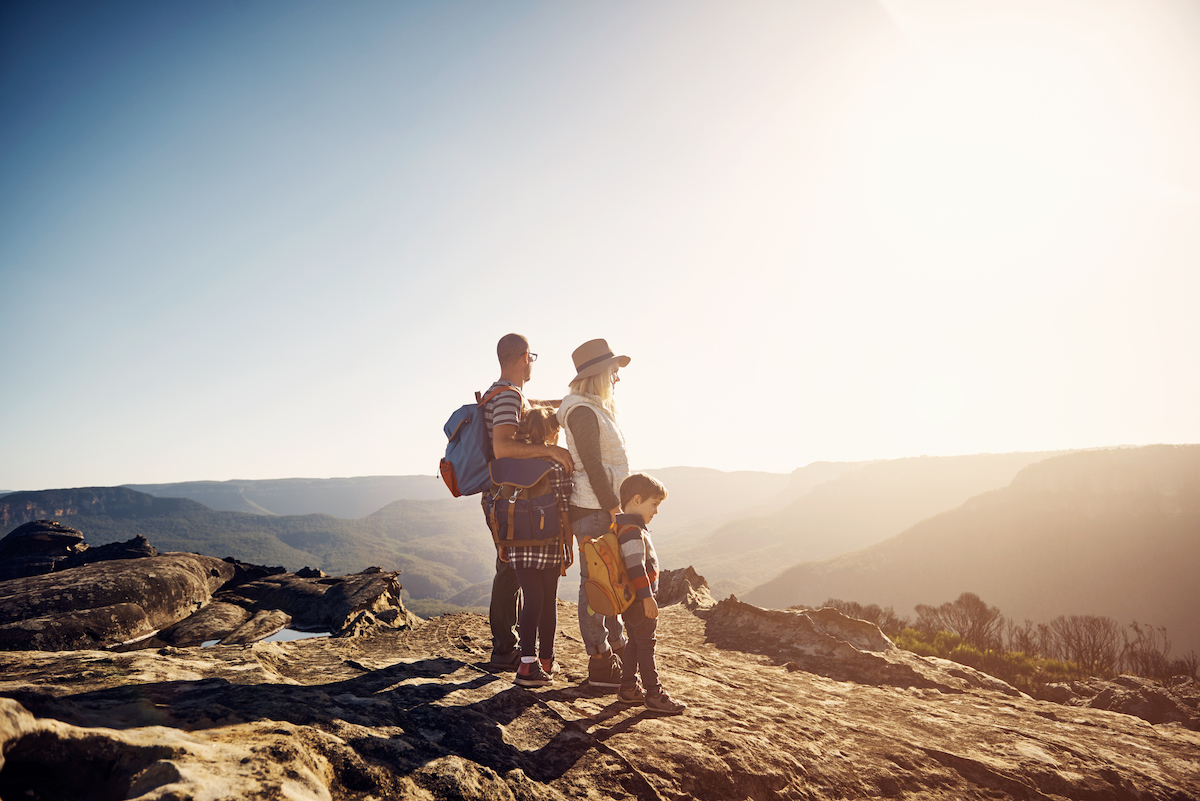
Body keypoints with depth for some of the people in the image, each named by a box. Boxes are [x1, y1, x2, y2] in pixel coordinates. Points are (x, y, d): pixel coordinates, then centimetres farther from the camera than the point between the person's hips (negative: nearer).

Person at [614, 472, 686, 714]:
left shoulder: (627, 527, 14)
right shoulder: (631, 530, -20)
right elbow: (635, 566, -26)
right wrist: (647, 596, -26)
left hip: (631, 600, 10)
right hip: (639, 600, -10)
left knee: (635, 643, 16)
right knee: (646, 644, -3)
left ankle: (628, 689, 24)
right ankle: (654, 695, 5)